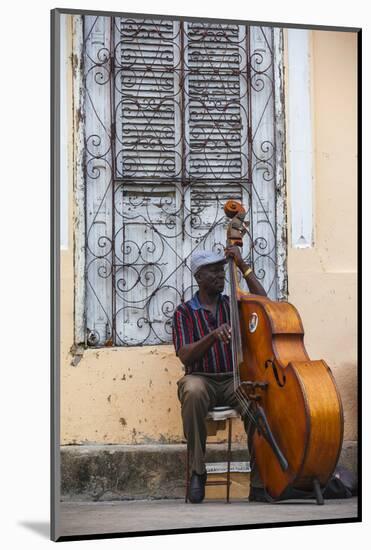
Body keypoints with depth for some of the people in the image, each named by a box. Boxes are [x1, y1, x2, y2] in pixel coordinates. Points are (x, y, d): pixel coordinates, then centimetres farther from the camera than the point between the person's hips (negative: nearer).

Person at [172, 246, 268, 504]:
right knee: (193, 391, -39)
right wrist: (213, 336, -22)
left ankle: (258, 484, -23)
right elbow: (185, 356, -5)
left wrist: (243, 266, -3)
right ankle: (198, 471, -23)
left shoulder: (233, 304, 14)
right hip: (201, 378, -1)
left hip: (234, 378, 2)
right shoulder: (184, 312, 7)